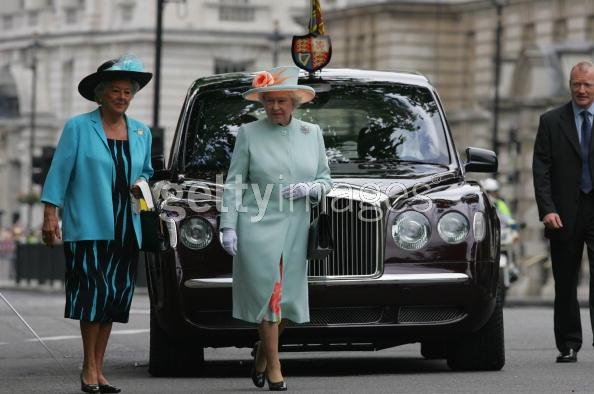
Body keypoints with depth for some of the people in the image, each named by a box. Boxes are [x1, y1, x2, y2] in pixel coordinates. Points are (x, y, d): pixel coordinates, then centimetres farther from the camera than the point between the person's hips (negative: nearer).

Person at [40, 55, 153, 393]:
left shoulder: (141, 132, 15)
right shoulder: (78, 128, 0)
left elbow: (146, 171, 26)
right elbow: (60, 172, -2)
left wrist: (142, 184, 3)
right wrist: (51, 214, -8)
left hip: (126, 230, 5)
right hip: (88, 226, -5)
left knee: (115, 296, 4)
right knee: (95, 292, -11)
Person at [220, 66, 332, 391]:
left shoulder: (311, 134, 11)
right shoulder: (249, 133, 2)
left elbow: (325, 178, 16)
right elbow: (234, 183, 0)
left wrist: (311, 188, -7)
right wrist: (229, 227, -8)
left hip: (295, 229, 3)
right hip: (257, 227, -3)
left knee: (288, 298, 4)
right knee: (269, 295, -6)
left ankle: (262, 351, 29)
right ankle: (274, 368, 2)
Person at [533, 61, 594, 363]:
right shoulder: (551, 121, 6)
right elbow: (541, 170, 2)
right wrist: (547, 210, -9)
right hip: (565, 213, 1)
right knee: (565, 283, 6)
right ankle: (568, 346, 14)